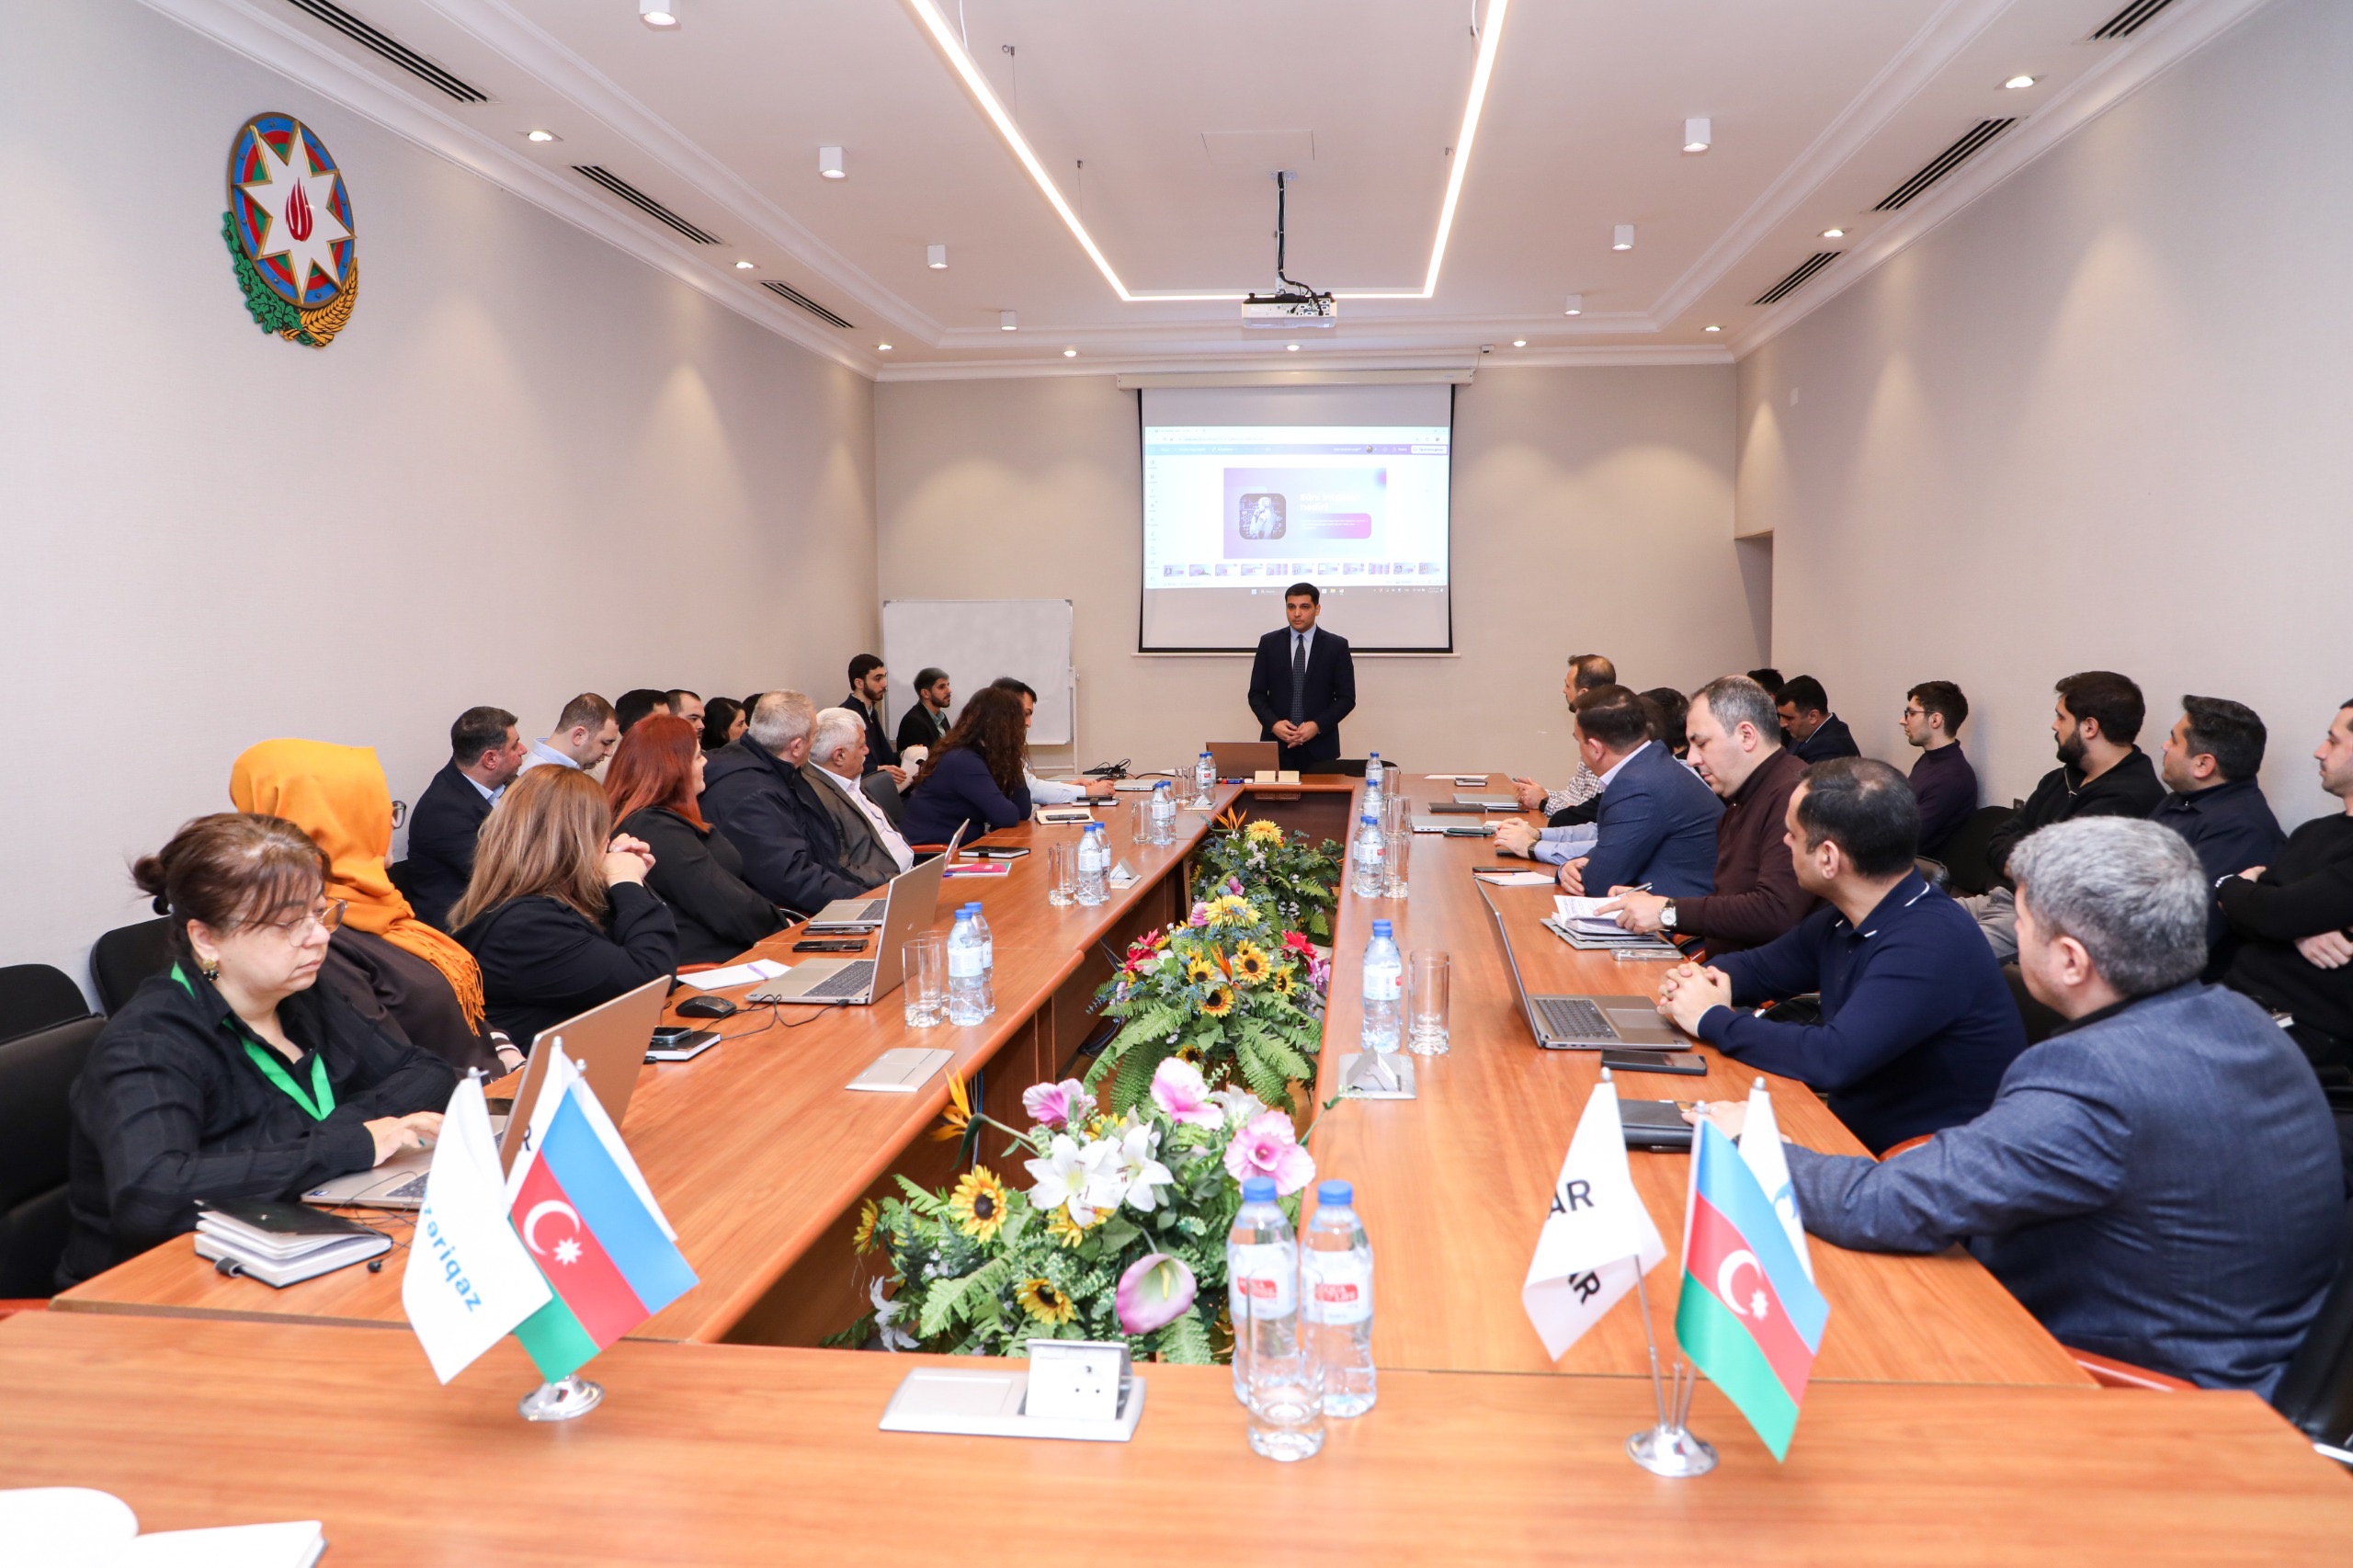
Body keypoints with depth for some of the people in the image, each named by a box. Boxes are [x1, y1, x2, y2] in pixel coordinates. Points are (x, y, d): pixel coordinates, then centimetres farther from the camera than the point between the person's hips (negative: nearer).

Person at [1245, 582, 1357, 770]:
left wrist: (1318, 726, -12)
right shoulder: (1268, 643, 6)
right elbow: (1256, 694, 6)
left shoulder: (1337, 645, 2)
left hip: (1319, 747, -1)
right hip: (1277, 745, 1)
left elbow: (1347, 698, 1)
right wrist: (1273, 724, -11)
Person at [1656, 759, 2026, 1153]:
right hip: (1855, 1130, 7)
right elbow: (1758, 966, 18)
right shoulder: (1843, 921, 3)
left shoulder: (1931, 943, -25)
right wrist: (1699, 982, -5)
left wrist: (1712, 1019, -19)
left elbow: (1832, 1059, -32)